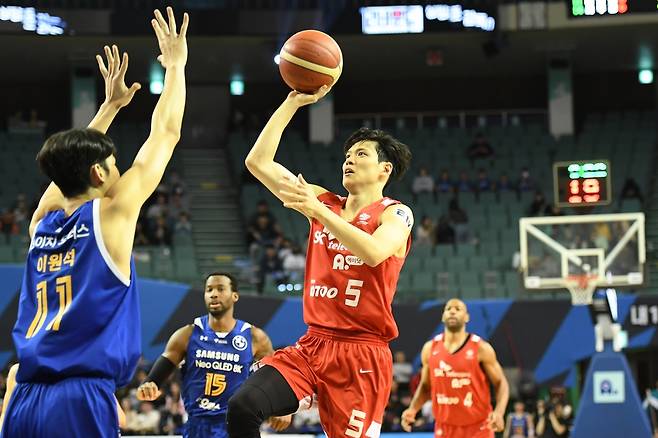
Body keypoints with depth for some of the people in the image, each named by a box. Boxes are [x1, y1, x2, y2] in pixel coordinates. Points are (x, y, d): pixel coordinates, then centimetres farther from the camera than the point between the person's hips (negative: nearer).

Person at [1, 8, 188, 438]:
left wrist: (111, 105, 45)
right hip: (81, 401, -6)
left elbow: (71, 158, 37)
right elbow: (166, 133, 10)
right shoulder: (110, 213, 1)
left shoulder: (42, 221, 16)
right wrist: (176, 66, 23)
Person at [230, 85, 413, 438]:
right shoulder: (324, 202, 14)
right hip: (312, 345, 5)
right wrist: (293, 103, 9)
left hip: (362, 354, -5)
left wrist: (318, 211, -25)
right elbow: (258, 161, 11)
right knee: (242, 408, -17)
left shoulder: (396, 214, -2)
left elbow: (374, 253, -25)